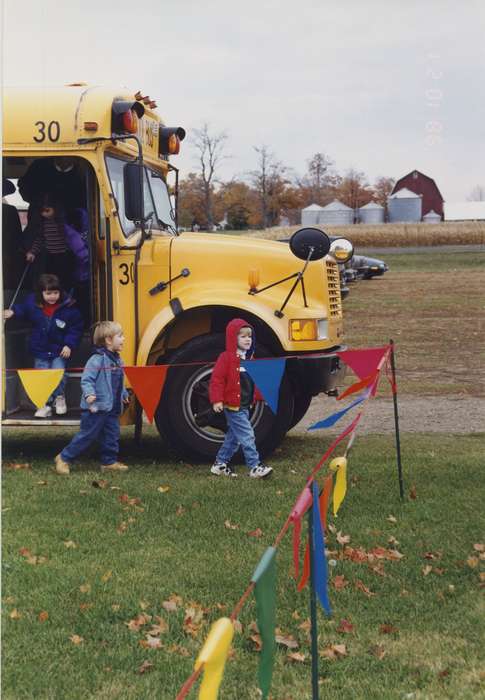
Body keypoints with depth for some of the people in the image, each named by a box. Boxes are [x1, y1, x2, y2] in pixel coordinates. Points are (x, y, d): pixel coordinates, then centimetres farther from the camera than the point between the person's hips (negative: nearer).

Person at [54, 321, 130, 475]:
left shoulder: (117, 360, 11)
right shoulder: (97, 360, -17)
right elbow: (86, 379, -22)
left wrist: (124, 394, 29)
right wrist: (89, 394, -35)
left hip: (112, 408, 8)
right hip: (96, 408, -8)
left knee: (112, 436, 10)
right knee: (87, 435, -2)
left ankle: (109, 462, 22)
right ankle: (64, 458, 10)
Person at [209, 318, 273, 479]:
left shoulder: (249, 358, 12)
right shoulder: (226, 357, -13)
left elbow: (255, 380, 22)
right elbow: (217, 379, -16)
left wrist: (261, 396, 20)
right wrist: (217, 400, -21)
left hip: (245, 405, 9)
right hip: (233, 405, -9)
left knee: (233, 436, 15)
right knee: (247, 436, -9)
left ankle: (220, 464, 26)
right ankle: (255, 467, -6)